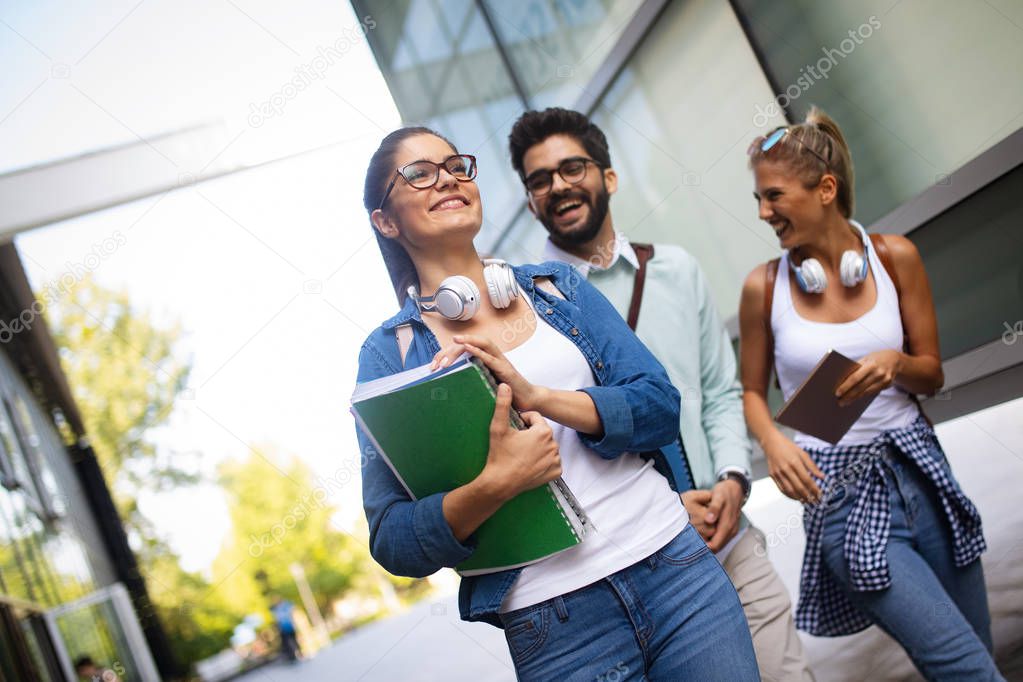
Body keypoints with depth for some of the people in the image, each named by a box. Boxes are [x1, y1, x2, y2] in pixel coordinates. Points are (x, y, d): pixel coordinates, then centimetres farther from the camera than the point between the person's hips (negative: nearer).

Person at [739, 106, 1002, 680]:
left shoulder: (895, 256, -1)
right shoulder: (765, 286, -6)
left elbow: (932, 374, 6)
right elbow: (753, 392, 5)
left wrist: (894, 363, -17)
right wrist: (773, 441, -16)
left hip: (917, 472, 4)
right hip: (840, 490, -3)